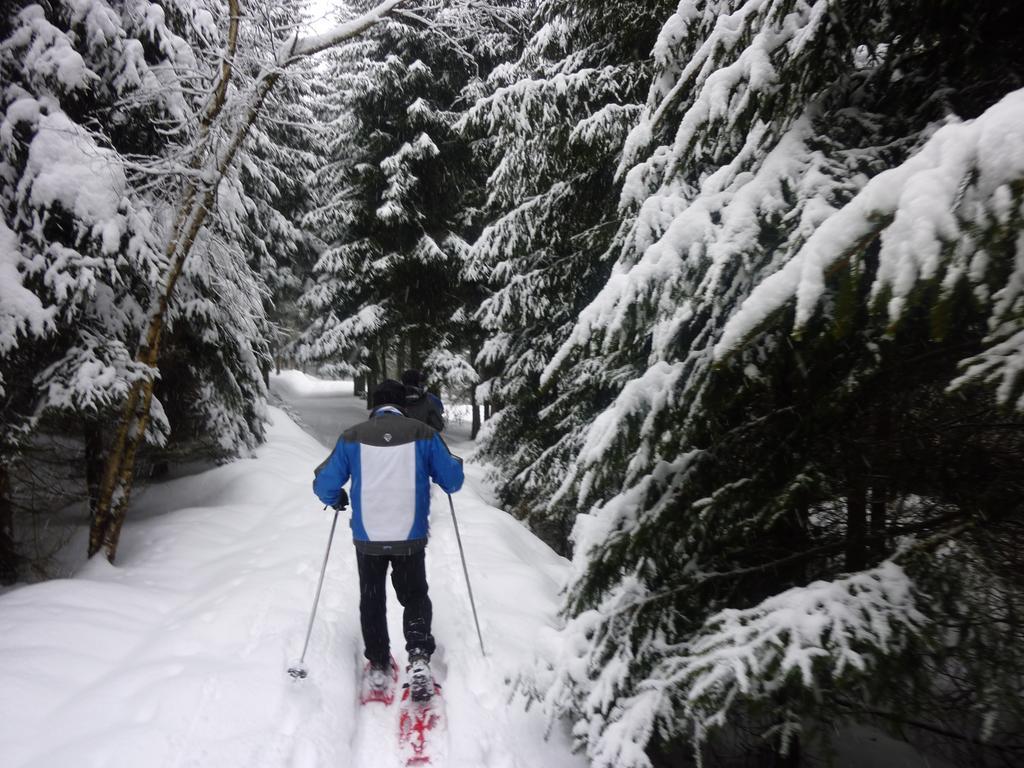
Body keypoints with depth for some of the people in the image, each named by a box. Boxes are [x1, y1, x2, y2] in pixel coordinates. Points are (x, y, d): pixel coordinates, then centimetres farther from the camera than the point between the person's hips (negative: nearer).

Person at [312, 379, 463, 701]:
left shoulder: (352, 436, -6)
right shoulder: (423, 433, -7)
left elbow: (324, 485, -2)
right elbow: (452, 481, -2)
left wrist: (335, 499, 20)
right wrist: (455, 464, 21)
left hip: (367, 538, 0)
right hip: (411, 537, 0)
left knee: (372, 600, 22)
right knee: (414, 596, 19)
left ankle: (378, 666, 30)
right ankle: (418, 656, -2)